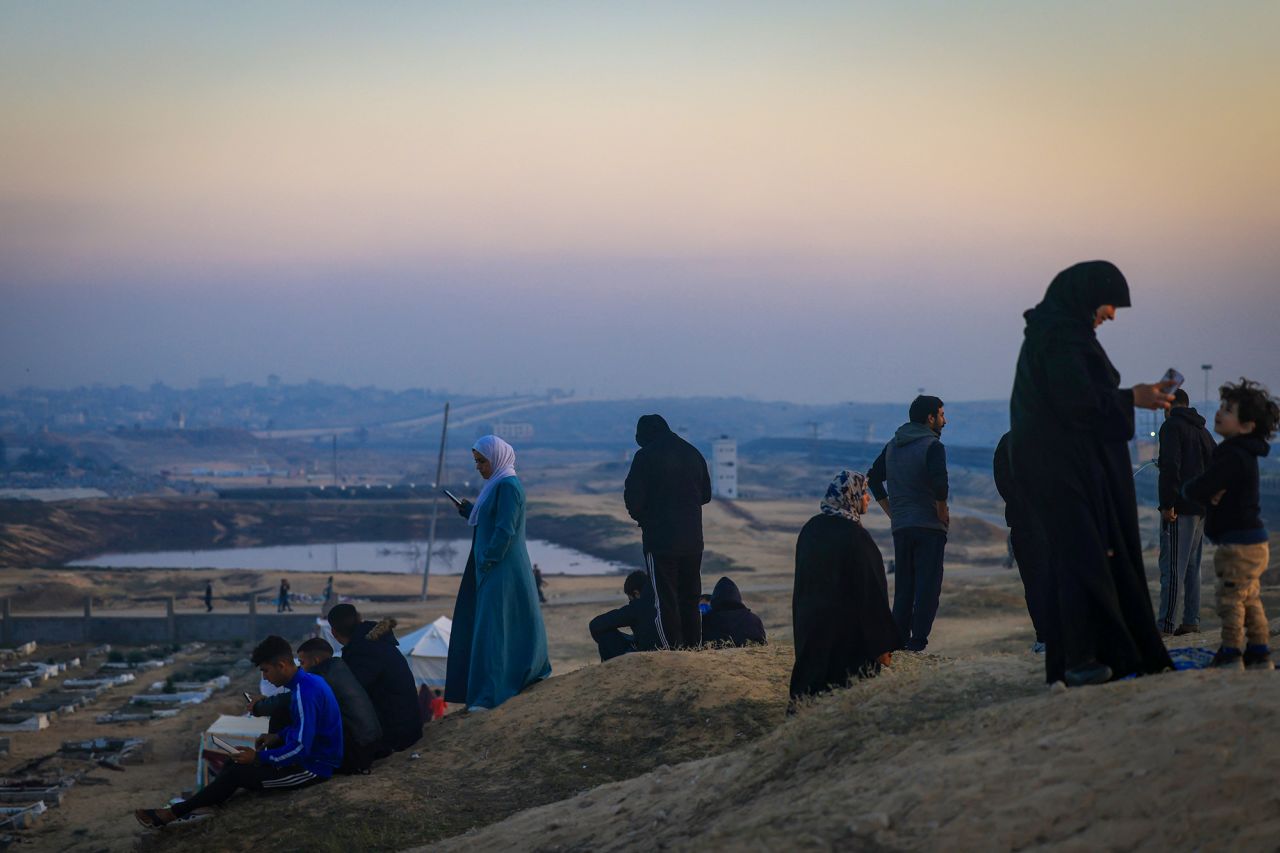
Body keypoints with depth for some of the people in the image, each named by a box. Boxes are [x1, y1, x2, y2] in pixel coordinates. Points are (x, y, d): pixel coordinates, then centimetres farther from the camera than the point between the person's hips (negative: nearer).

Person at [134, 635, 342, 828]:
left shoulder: (305, 692, -25)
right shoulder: (306, 680, 6)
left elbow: (301, 748, -27)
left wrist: (258, 758, -17)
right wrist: (278, 737, 6)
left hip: (312, 767, -10)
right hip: (311, 755, 10)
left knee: (237, 773, -10)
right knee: (233, 764, 10)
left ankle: (173, 814, -1)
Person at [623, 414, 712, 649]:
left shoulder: (646, 457, -9)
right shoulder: (693, 454, 10)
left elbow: (633, 497, -10)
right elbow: (706, 494, 17)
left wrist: (641, 516, 10)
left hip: (660, 540, -5)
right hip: (693, 539, 5)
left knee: (665, 602, -3)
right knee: (690, 600, 13)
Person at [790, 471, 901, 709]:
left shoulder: (810, 529, 5)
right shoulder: (855, 536, -16)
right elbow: (870, 591, -16)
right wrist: (883, 644, -11)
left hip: (809, 625, 7)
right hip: (848, 632, -7)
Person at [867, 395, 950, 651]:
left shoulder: (893, 445, 14)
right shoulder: (932, 446, -9)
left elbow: (873, 478, 18)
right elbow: (939, 481, -23)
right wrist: (943, 511, -9)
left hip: (900, 525, 6)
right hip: (929, 525, -6)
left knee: (903, 585, 13)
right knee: (927, 585, -4)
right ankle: (918, 641, -9)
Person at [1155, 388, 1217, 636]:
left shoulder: (1171, 426, -6)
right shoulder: (1203, 431, 20)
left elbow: (1170, 466, -18)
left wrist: (1167, 504, -20)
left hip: (1179, 507, -8)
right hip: (1201, 508, 8)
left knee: (1172, 565, -9)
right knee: (1192, 565, 13)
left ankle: (1165, 623, -11)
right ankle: (1191, 620, 13)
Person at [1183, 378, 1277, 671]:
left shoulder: (1232, 457, -20)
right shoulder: (1242, 453, 14)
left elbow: (1196, 490, -24)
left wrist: (1197, 491, -2)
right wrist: (1209, 495, -10)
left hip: (1239, 544, -11)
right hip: (1253, 540, 11)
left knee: (1230, 598, -6)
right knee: (1250, 600, 15)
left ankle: (1230, 656, -4)